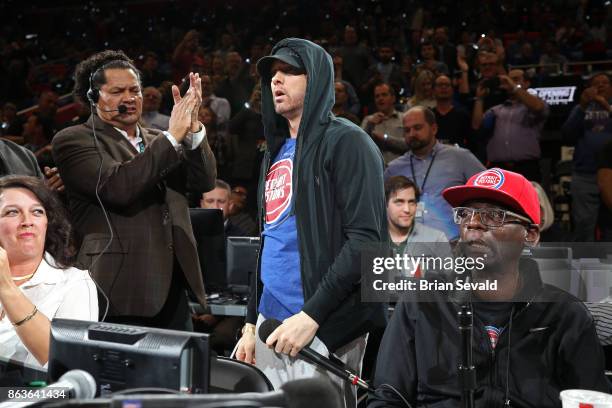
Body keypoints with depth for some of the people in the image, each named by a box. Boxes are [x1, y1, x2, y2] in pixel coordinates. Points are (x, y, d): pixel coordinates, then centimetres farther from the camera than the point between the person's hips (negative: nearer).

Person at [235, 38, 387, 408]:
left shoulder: (346, 142, -7)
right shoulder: (277, 152, 18)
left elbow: (366, 239, -17)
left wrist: (311, 314, -21)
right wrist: (252, 321, 17)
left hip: (323, 327, -8)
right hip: (271, 321, 8)